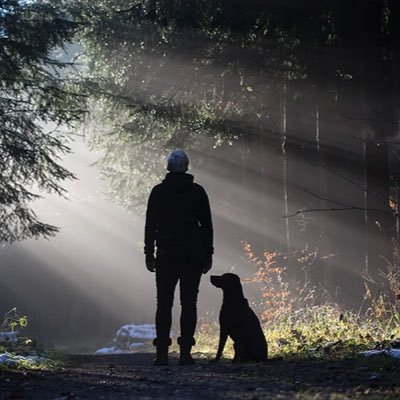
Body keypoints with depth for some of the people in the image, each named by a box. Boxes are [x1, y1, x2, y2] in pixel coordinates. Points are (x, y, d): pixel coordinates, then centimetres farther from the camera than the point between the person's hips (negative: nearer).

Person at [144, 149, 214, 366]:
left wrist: (149, 253, 5)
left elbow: (150, 224, 0)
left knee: (164, 303, 2)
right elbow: (207, 225, 4)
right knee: (189, 302, 1)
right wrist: (208, 254, 9)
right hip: (193, 255, 0)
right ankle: (185, 352, -4)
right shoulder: (198, 192, 3)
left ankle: (162, 353, -5)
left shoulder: (159, 192, 1)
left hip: (166, 254, 0)